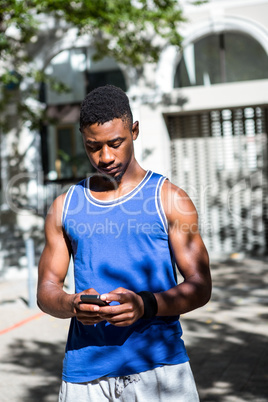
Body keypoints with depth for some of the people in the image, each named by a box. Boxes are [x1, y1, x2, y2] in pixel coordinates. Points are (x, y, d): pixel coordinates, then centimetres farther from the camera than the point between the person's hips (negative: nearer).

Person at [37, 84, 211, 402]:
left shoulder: (170, 199, 3)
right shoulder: (64, 207, 11)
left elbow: (200, 286, -1)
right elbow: (46, 288, 11)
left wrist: (146, 305, -19)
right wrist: (72, 305, -12)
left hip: (158, 365, -2)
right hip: (84, 371, 2)